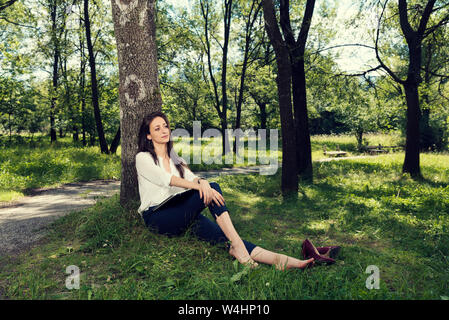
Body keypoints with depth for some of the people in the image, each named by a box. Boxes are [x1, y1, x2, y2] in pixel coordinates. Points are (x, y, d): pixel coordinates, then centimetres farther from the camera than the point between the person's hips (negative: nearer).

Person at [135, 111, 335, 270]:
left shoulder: (174, 158, 21)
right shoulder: (143, 158, 2)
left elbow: (191, 178, 4)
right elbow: (166, 179, -17)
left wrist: (201, 182, -22)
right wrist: (199, 186, -31)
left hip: (180, 213, 5)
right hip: (156, 216, -5)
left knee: (221, 234, -25)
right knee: (212, 188, -27)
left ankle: (277, 260, -42)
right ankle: (237, 245, -35)